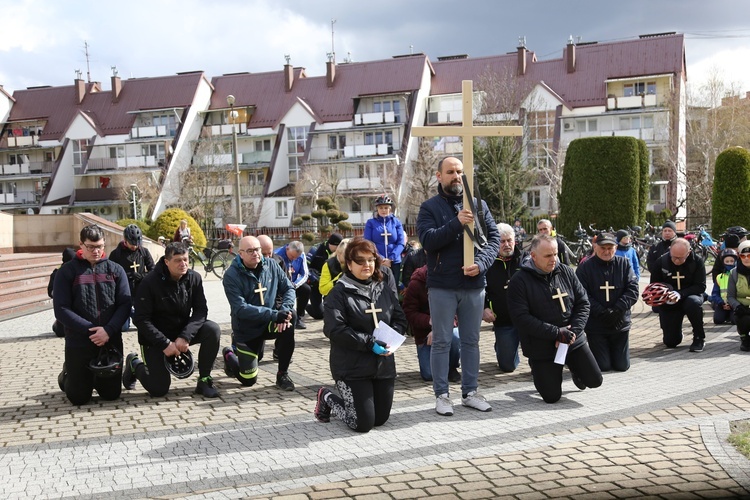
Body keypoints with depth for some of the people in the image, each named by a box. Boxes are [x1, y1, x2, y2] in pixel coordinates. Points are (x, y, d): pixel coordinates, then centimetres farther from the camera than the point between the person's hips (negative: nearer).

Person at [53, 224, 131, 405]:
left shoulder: (115, 270, 4)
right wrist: (91, 330, -17)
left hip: (111, 342, 2)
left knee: (111, 394, 8)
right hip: (78, 343, -2)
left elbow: (125, 304, -3)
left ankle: (97, 378, 41)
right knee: (79, 398, 3)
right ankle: (67, 376, 36)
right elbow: (61, 310, -8)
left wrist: (109, 330, -18)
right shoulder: (67, 271, -2)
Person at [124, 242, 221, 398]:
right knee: (159, 389, -7)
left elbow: (201, 310, -12)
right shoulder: (150, 282, -20)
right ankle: (135, 364, 25)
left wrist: (185, 336, -27)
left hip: (183, 331, 4)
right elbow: (141, 319, -20)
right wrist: (165, 343, -26)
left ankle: (204, 381, -10)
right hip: (155, 337, -3)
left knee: (213, 330, -24)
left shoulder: (194, 278, -10)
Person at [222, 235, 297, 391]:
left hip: (269, 324, 3)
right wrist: (274, 314, -36)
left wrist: (285, 309, -26)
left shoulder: (271, 265, -5)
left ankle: (282, 374, -15)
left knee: (290, 316, -30)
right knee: (248, 380, 0)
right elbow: (241, 309, -26)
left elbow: (289, 288, -4)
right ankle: (230, 355, 36)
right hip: (246, 330, -3)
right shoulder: (231, 276, -18)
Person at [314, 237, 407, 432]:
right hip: (352, 368, -6)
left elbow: (400, 319, 11)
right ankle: (327, 398, 21)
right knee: (363, 423, -6)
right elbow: (334, 329, -18)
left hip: (384, 365, 6)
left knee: (380, 419, 12)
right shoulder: (339, 293, -9)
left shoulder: (384, 289, 10)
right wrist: (369, 343, -23)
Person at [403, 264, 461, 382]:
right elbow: (409, 312, -12)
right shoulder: (416, 283, -11)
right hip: (423, 331, 0)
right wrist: (430, 321, -29)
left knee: (455, 335, -37)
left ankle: (452, 367, -5)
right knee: (428, 375, -10)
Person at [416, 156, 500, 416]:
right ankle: (442, 394, 12)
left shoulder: (478, 205, 8)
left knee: (471, 341, 11)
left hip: (474, 285, 3)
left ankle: (470, 392, 22)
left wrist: (481, 263, -12)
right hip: (442, 286, -3)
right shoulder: (429, 207, 0)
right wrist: (457, 223, -25)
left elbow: (494, 237, 4)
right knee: (442, 342, 4)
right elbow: (428, 240, -14)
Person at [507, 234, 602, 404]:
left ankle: (573, 367, 35)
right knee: (552, 396, -4)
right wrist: (557, 333, -23)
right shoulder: (519, 281, -12)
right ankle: (539, 370, 29)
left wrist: (572, 331, -14)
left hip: (574, 340, 4)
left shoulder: (566, 272, 2)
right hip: (541, 347, -4)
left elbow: (583, 303, 2)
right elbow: (521, 318, -20)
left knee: (594, 381, 2)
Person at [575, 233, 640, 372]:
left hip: (620, 324, 2)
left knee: (622, 366, 8)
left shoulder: (624, 264, 2)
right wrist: (602, 313, -20)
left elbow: (633, 289, -5)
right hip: (595, 325, -2)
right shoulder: (585, 267, -5)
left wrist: (618, 310, -18)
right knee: (603, 366, 0)